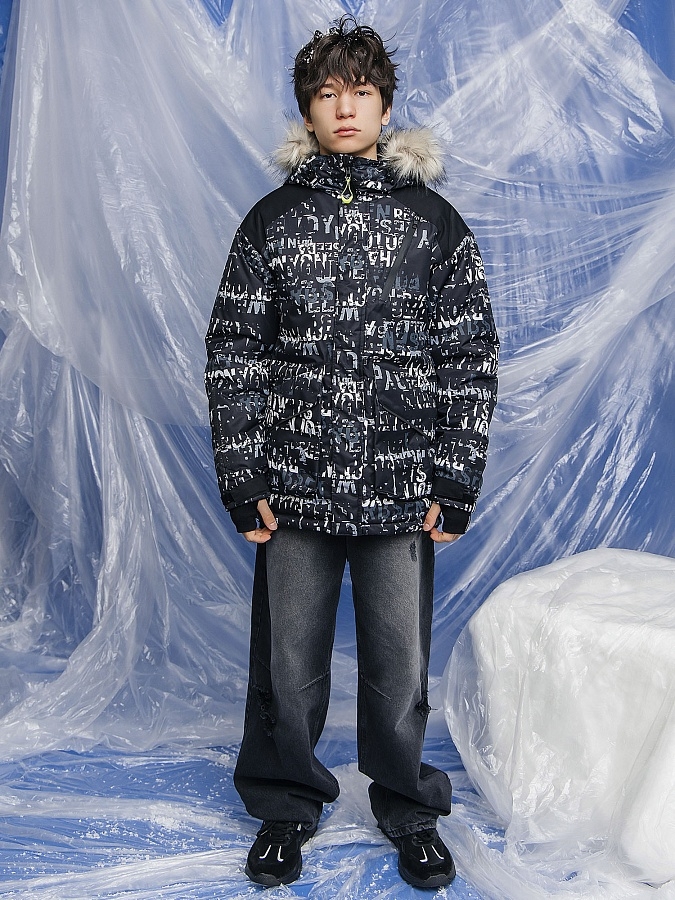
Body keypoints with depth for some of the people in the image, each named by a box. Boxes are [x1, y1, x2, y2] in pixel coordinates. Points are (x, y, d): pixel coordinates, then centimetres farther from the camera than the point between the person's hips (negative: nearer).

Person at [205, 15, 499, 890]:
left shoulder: (435, 222, 4)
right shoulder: (271, 221, 4)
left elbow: (472, 358, 3)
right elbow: (233, 353, 3)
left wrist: (455, 483, -2)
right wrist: (242, 478, -2)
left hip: (402, 493, 0)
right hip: (294, 489, 1)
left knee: (400, 667, 9)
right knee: (287, 664, 11)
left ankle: (409, 811, 33)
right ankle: (285, 807, 34)